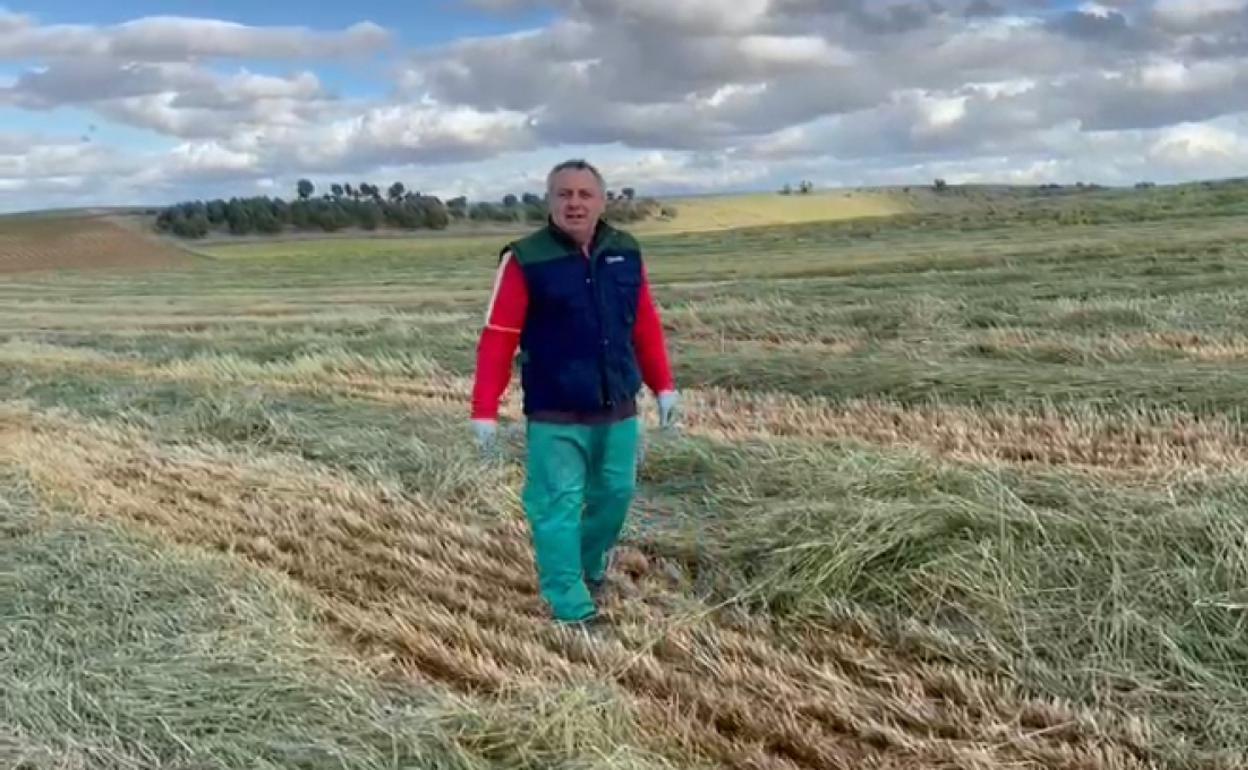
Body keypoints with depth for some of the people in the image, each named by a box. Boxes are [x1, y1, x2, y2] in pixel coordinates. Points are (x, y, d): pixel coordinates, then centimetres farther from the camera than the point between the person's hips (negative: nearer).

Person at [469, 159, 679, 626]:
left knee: (615, 495, 17)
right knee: (558, 509, -2)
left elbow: (646, 325, 10)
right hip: (554, 417, -5)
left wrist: (663, 386, 11)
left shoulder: (625, 253, 2)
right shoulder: (525, 259, -11)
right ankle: (572, 611, 8)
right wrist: (485, 411, -15)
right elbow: (497, 338, -12)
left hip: (618, 410, 5)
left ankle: (591, 570, 42)